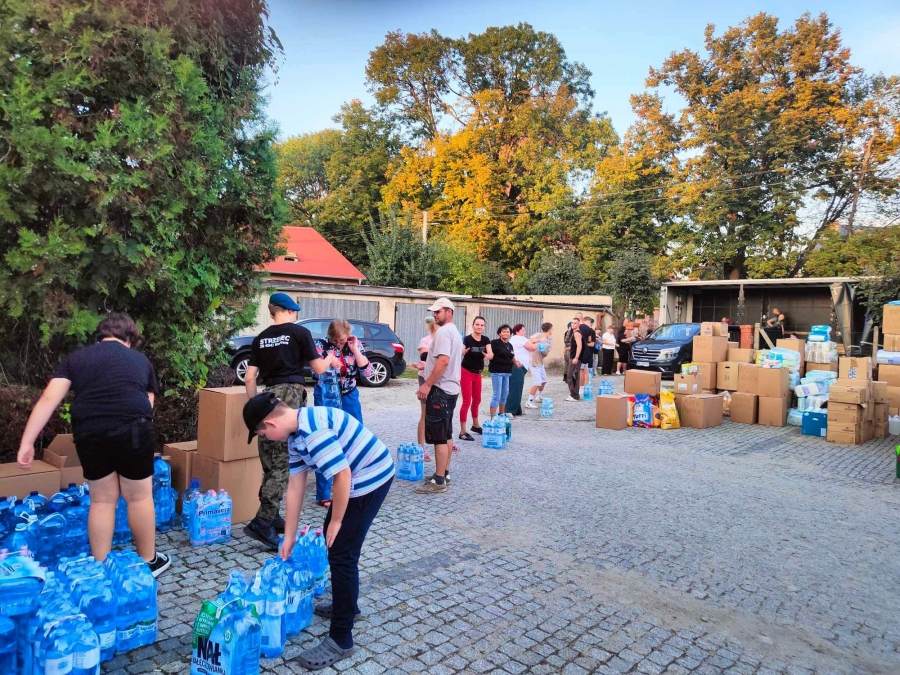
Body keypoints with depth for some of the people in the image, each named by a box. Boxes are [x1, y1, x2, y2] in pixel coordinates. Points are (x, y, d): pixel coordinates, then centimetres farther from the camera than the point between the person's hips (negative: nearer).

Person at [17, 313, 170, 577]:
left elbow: (49, 399, 4)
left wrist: (27, 442, 2)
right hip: (133, 428, -1)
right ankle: (148, 561, 24)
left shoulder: (76, 357, 15)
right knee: (139, 497, 12)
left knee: (102, 499, 16)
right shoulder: (140, 360, 17)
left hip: (89, 431, 2)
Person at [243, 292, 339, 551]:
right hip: (290, 396, -6)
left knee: (270, 463, 14)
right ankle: (262, 522, -9)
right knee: (283, 464, -5)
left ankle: (271, 516, 22)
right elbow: (318, 369, 4)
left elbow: (249, 379, 9)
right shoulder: (300, 332, 0)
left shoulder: (260, 339, 13)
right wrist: (330, 359, 24)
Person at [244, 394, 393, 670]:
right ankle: (346, 604, 41)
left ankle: (340, 640, 5)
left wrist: (336, 521, -13)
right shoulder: (296, 433, 5)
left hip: (370, 477, -10)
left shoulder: (313, 431, -27)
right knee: (334, 541, 22)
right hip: (356, 478, 10)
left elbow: (343, 475, -28)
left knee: (341, 552, -6)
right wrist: (289, 537, 14)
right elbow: (295, 486, 10)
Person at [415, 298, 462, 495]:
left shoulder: (443, 331, -16)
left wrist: (427, 385, -25)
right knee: (446, 435, 15)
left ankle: (439, 481, -4)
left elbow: (443, 361, -27)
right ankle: (444, 474, 23)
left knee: (439, 437, -8)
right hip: (450, 388, 11)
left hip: (440, 390, -11)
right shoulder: (454, 332, 17)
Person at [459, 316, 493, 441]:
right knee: (467, 402, -8)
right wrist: (463, 351, -53)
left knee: (477, 400, 21)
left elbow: (491, 354, -12)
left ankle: (476, 425, 41)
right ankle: (462, 432, -3)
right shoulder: (467, 339, -17)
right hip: (466, 373, -7)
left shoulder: (486, 340, -2)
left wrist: (488, 355, -35)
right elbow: (460, 353, -30)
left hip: (478, 373, 7)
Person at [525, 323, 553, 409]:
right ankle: (529, 402, -9)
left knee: (543, 381, 20)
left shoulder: (550, 340, 3)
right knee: (537, 383, -14)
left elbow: (546, 353, -5)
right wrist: (540, 340, -40)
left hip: (541, 362, 8)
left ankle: (540, 396, 44)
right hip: (534, 362, -8)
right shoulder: (538, 335, -14)